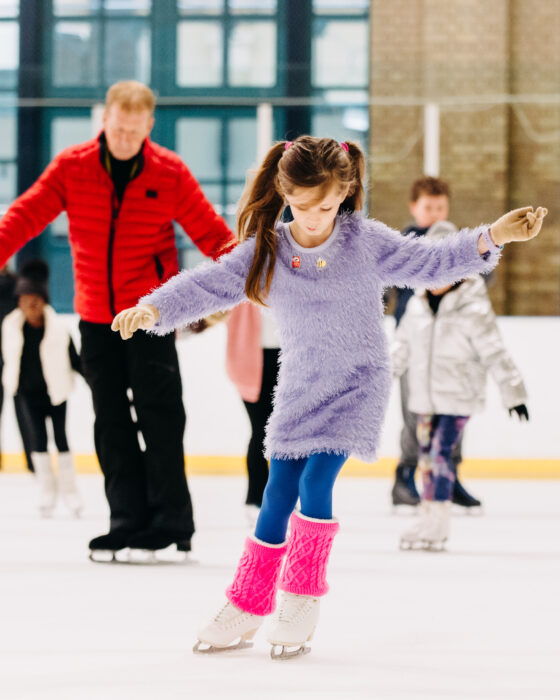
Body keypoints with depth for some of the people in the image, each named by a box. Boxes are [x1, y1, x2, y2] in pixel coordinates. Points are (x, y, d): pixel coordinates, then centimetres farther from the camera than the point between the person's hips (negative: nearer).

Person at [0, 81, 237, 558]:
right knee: (112, 421, 6)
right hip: (96, 317, 3)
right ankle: (129, 522, 11)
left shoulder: (170, 173, -5)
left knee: (159, 414, -7)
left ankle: (171, 523, -1)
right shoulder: (72, 167, -2)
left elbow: (209, 231, -5)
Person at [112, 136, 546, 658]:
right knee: (278, 497, 5)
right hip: (299, 388, 3)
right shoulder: (264, 252, -5)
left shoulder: (366, 242, -9)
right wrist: (153, 309, -24)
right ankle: (247, 606, 18)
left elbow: (430, 263, -8)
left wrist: (492, 238, -20)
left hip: (357, 384, -3)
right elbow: (208, 285, -9)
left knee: (315, 482, -18)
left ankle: (303, 601, -4)